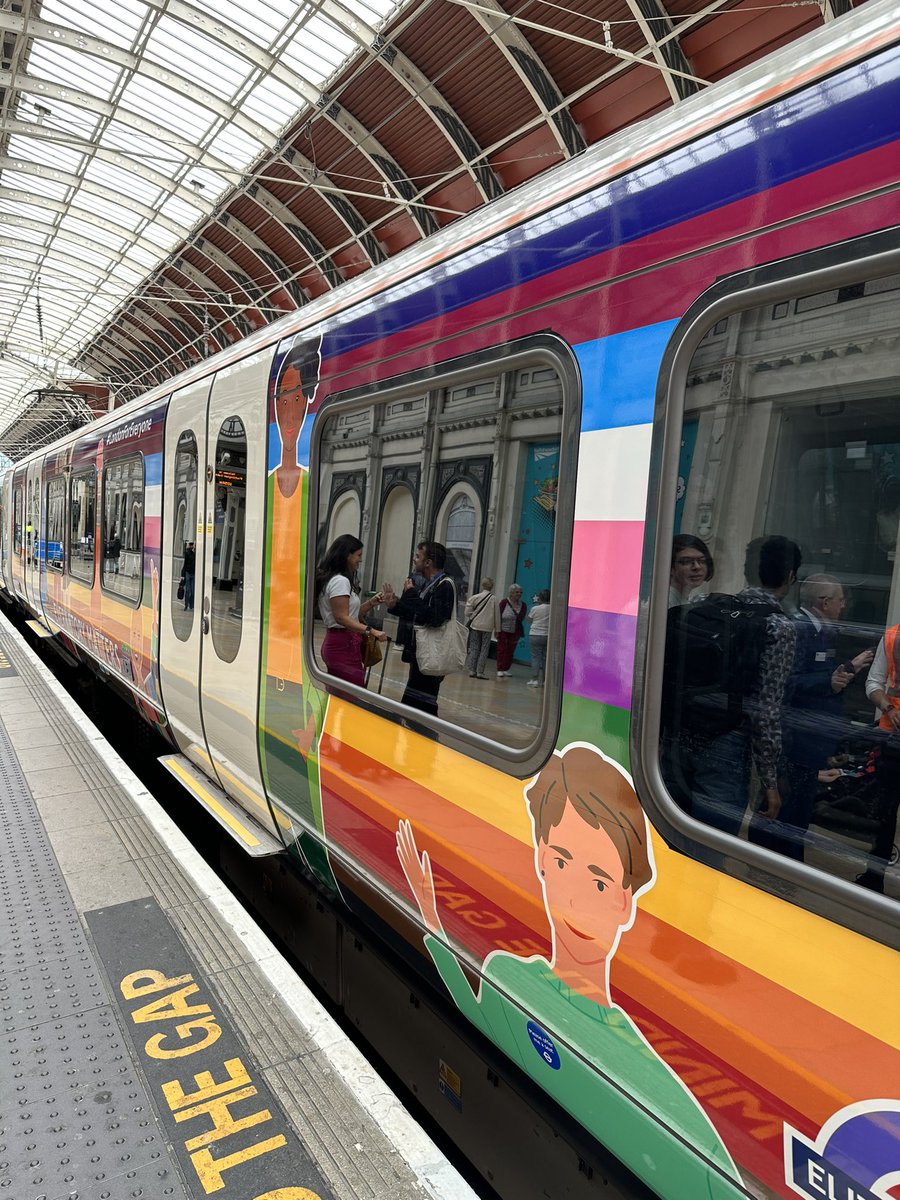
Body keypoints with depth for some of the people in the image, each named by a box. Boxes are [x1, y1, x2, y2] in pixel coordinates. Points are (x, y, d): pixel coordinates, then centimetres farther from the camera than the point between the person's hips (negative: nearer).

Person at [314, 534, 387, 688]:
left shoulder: (339, 580, 17)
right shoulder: (340, 581, -13)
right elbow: (342, 618, -20)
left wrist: (371, 603, 7)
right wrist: (371, 631, -27)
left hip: (336, 643, 10)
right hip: (345, 645, -10)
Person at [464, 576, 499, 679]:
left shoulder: (475, 597, -3)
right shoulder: (494, 599, -4)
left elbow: (467, 612, -5)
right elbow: (497, 615, 1)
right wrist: (497, 629, 8)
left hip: (475, 625, 1)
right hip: (488, 627, -1)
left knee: (474, 649, 9)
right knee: (484, 650, 4)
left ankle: (472, 670, 6)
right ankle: (480, 672, 0)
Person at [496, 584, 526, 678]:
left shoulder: (523, 605, 3)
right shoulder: (504, 603, -6)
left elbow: (521, 618, -5)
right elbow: (499, 617, -7)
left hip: (514, 632, 3)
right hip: (503, 631, -3)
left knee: (510, 651, 7)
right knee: (501, 650, -3)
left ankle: (506, 669, 15)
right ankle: (500, 669, -1)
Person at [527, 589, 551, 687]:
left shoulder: (535, 608, -8)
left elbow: (529, 621, 7)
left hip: (535, 635, -2)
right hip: (548, 636, 2)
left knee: (536, 657, 2)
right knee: (546, 658, 8)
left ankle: (534, 679, 0)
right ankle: (543, 680, 11)